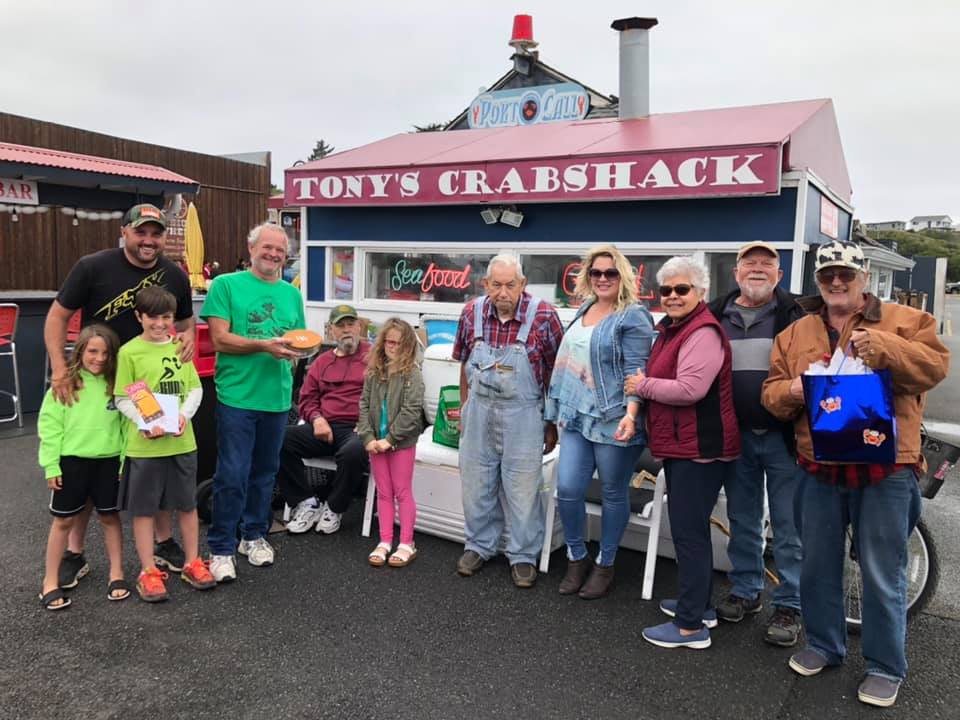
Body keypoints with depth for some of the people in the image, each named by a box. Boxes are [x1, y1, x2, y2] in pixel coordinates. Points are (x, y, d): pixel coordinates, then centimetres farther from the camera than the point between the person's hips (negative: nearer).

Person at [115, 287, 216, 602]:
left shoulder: (181, 347, 7)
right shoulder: (129, 352, -4)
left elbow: (195, 388, 7)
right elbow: (123, 399, -5)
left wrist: (184, 415, -10)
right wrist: (146, 423, -20)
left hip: (182, 441, 3)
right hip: (143, 444, -3)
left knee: (187, 504, 12)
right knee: (143, 508, 6)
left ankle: (192, 563, 27)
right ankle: (149, 572, 19)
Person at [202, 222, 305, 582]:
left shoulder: (292, 293, 14)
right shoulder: (226, 284, -1)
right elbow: (220, 339, -9)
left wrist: (297, 350, -5)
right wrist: (264, 345, -19)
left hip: (277, 398, 5)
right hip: (237, 396, -5)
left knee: (264, 472, 15)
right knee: (232, 475, -4)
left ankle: (255, 535, 30)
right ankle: (221, 548, 9)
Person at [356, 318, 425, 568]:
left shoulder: (412, 374, -9)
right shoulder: (373, 372, 5)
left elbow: (411, 411, -16)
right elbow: (364, 405, 4)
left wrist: (390, 439, -16)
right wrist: (368, 437, -7)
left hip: (402, 443, -4)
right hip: (376, 443, 4)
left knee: (402, 492, 5)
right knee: (383, 493, 12)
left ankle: (406, 543, 15)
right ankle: (385, 541, 21)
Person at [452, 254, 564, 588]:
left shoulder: (544, 316, -13)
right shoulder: (472, 313, -3)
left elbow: (555, 373, -6)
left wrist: (552, 424, -3)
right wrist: (463, 410, 13)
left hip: (522, 415, -3)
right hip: (479, 411, 4)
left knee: (523, 487, 6)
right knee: (476, 482, 13)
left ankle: (523, 556, 23)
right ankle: (478, 545, 33)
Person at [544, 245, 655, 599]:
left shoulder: (633, 317, -8)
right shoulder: (584, 309, 14)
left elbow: (636, 371, -14)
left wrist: (631, 414, -27)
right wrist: (561, 407, 21)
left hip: (614, 420, -6)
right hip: (577, 417, 6)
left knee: (613, 494, 8)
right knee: (567, 489, 2)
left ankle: (605, 564, 26)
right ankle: (576, 558, 23)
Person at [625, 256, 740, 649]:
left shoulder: (703, 332, -17)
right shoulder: (670, 329, 14)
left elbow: (689, 389, -27)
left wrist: (642, 385, -14)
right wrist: (644, 386, 5)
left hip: (699, 448, -11)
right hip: (681, 446, 11)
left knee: (688, 531, -5)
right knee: (690, 528, 20)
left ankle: (691, 625, 5)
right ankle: (699, 604, 34)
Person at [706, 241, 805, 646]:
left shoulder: (796, 316, -2)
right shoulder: (717, 316, 8)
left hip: (783, 436, -3)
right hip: (736, 435, 4)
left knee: (788, 526, 4)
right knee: (742, 520, 15)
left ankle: (789, 606, 17)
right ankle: (745, 592, 30)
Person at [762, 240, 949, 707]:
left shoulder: (904, 321, 2)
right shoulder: (795, 334, 10)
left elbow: (934, 365, -10)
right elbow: (771, 392, 10)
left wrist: (884, 347, -23)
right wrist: (790, 391, -12)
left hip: (885, 469, -3)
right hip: (819, 470, 4)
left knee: (883, 575, 5)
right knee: (818, 565, 15)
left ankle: (886, 666, 23)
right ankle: (824, 645, 34)